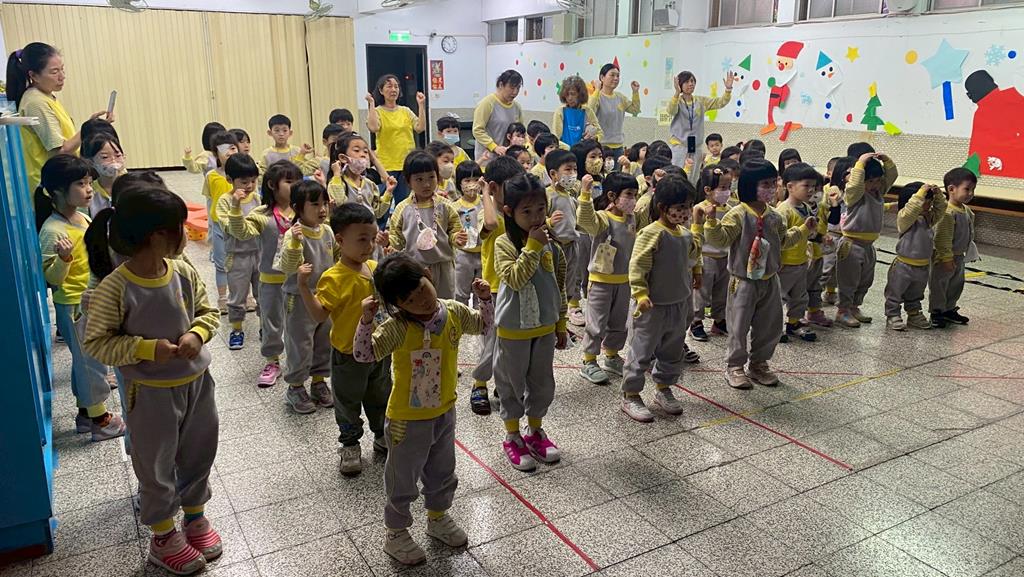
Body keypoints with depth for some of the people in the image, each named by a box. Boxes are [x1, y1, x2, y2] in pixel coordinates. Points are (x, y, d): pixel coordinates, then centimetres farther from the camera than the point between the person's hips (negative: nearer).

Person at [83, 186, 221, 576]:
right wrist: (146, 348, -26)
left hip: (197, 383, 5)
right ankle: (163, 537, 35)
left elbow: (209, 312, 6)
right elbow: (95, 343, -14)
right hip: (152, 394, -5)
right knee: (156, 465, 14)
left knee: (198, 454, 21)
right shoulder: (115, 288, -21)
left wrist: (197, 334, -15)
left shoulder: (184, 273, -7)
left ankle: (195, 515, 46)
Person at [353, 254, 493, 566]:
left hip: (445, 412, 5)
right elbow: (363, 354, -26)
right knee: (403, 480, 14)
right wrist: (366, 320, -39)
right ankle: (395, 534, 37)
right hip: (408, 420, -5)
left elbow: (483, 324, 9)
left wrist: (484, 298, -7)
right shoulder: (398, 327, -24)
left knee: (442, 473, 26)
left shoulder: (454, 312, -9)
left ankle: (438, 517, 52)